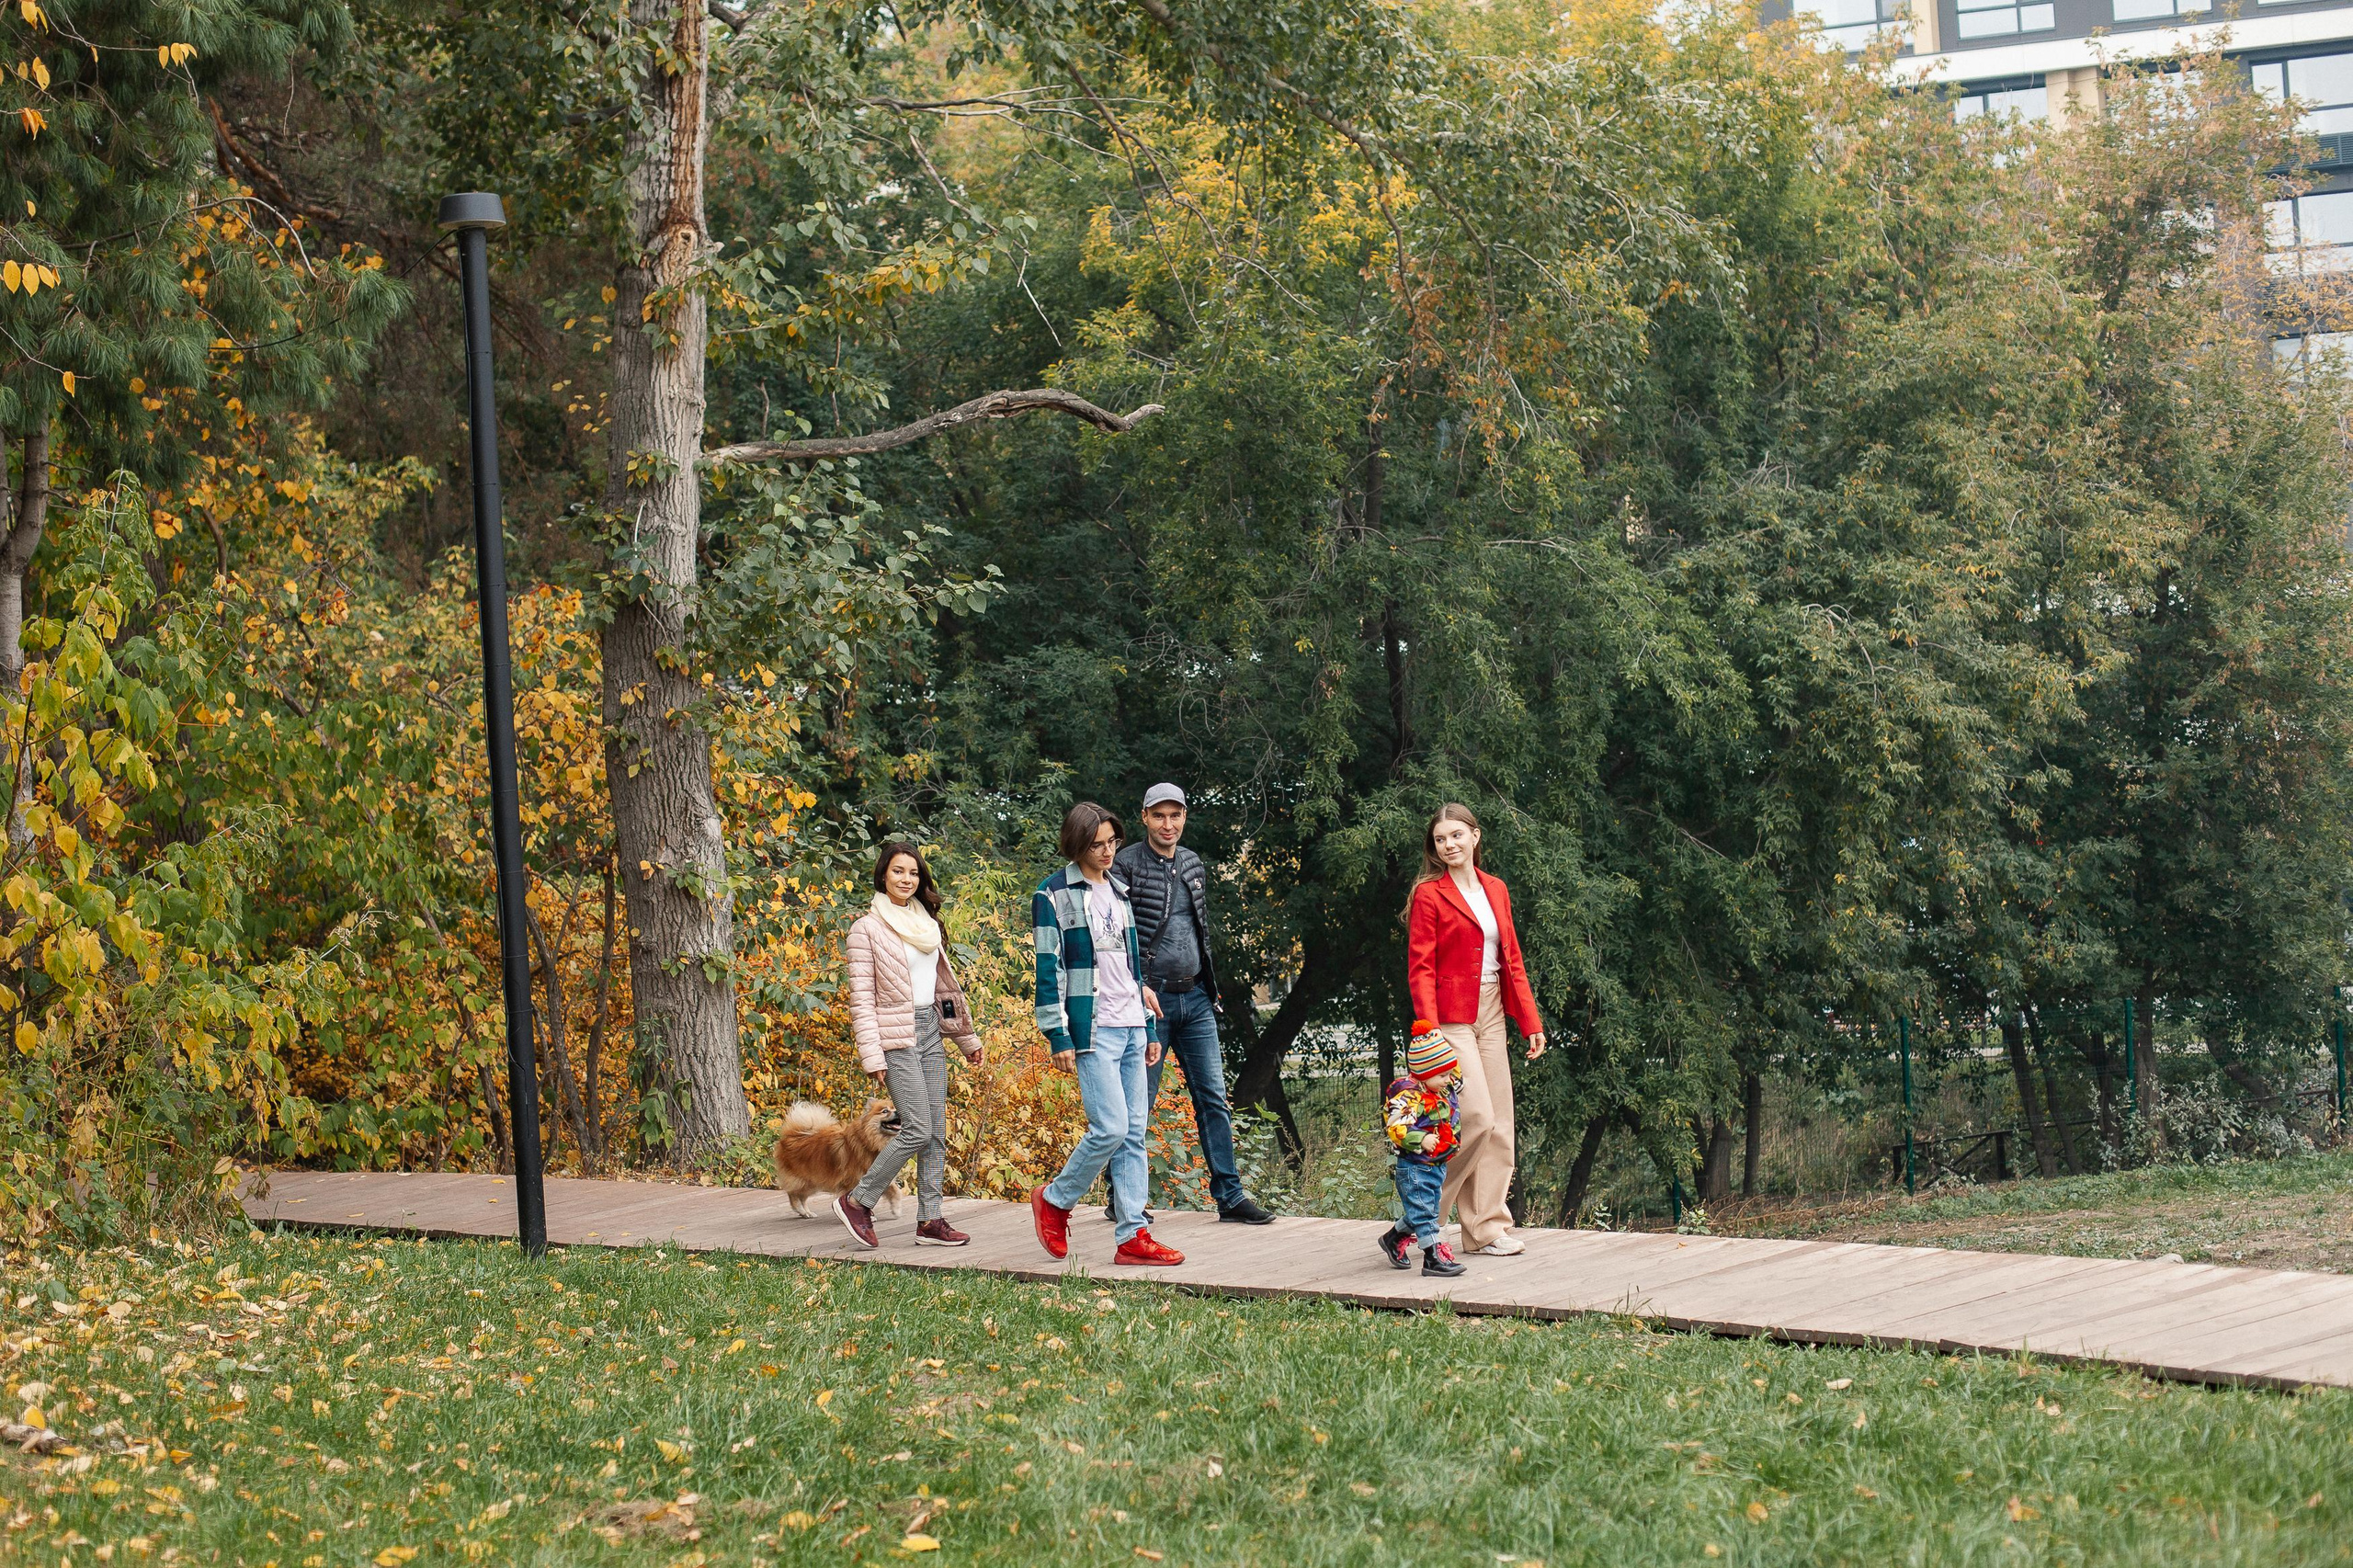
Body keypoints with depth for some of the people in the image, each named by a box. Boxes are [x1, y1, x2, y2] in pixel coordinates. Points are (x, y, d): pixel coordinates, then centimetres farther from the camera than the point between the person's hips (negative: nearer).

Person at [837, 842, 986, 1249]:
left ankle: (930, 1220, 7)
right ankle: (857, 1201, -1)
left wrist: (967, 1037, 20)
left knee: (937, 1131, 3)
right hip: (897, 1036, -7)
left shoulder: (926, 924, 14)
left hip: (930, 1032, 7)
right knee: (918, 1129, -13)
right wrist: (872, 1056, -16)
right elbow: (861, 998, -9)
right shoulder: (868, 929, -6)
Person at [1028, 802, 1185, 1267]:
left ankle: (1133, 1237, 4)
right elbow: (1049, 969, -7)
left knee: (1134, 1133, 3)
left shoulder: (1119, 890, 18)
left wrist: (1149, 1027, 19)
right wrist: (1057, 1035, -12)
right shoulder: (1054, 895, -4)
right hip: (1093, 1031, -7)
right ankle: (1055, 1200, 8)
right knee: (1111, 1128, -14)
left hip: (1132, 1029, 7)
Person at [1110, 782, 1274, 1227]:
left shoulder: (1193, 863, 12)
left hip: (1195, 998, 6)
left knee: (1213, 1098, 4)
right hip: (1151, 998, -6)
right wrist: (1137, 988, -19)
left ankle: (1229, 1196, 7)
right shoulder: (1128, 865, -8)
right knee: (1139, 1102, 0)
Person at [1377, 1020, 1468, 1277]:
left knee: (1419, 1212, 19)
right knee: (1422, 1211, -7)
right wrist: (1420, 1140, -38)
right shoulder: (1409, 1096, -21)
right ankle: (1433, 1257, -8)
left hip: (1436, 1166, 9)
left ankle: (1393, 1238, 39)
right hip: (1415, 1167, -9)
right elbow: (1395, 1127, -29)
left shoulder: (1443, 1092, 7)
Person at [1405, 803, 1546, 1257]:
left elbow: (1512, 960, 16)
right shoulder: (1429, 895, -5)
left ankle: (1488, 1228, 9)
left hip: (1491, 1017, 7)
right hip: (1452, 1019, -7)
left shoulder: (1495, 890, 13)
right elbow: (1420, 969, -9)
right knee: (1476, 1119, -16)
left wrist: (1530, 1021, 11)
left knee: (1499, 1127, 4)